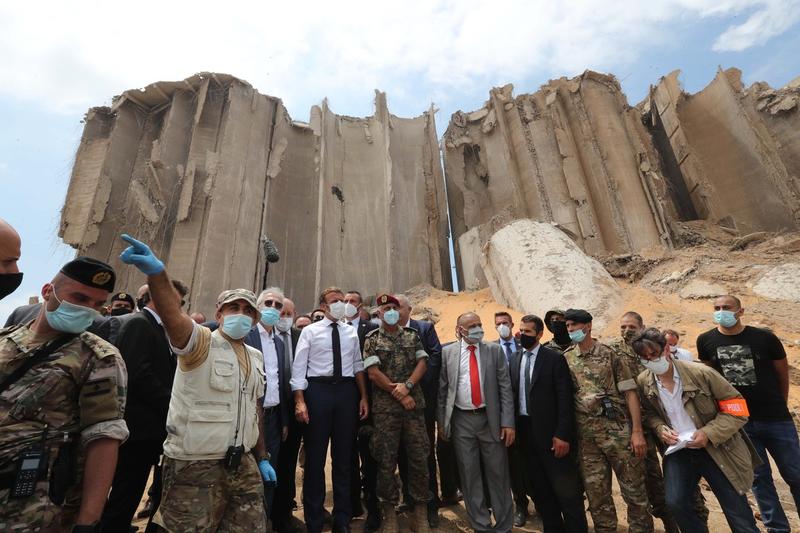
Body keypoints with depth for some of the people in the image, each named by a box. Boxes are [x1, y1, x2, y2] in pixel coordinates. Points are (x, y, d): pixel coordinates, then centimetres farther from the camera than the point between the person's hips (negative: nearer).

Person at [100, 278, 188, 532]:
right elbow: (139, 375, -22)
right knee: (125, 495, 3)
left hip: (152, 425, 9)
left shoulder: (157, 327, 15)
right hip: (139, 425, -9)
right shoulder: (138, 323, -13)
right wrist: (173, 405, -16)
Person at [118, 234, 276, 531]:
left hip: (243, 463, 6)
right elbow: (174, 317, -32)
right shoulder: (200, 342, -11)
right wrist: (157, 273, -50)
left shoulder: (255, 357, 10)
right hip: (195, 465, -6)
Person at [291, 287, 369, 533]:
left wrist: (363, 396, 7)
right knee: (315, 456, 7)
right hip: (318, 389, -3)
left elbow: (358, 365, 11)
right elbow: (299, 367, -5)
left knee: (344, 455, 13)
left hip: (346, 391, 3)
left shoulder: (351, 332, 9)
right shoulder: (310, 331, -1)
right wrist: (300, 401, -13)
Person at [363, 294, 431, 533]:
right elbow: (373, 372, -6)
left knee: (419, 457, 6)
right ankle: (389, 511, 23)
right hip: (385, 407, -2)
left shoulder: (412, 335, 9)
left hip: (414, 403, 2)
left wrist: (407, 385, -15)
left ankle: (421, 510, 22)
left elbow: (422, 363, 1)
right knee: (386, 460, 6)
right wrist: (399, 394, -9)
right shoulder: (372, 339, 1)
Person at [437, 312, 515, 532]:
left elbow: (505, 387, -1)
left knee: (498, 473, 10)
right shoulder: (447, 352, -1)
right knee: (469, 475, 11)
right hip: (461, 420, 0)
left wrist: (508, 422, -7)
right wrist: (441, 422, 1)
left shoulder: (494, 350, 0)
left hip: (491, 419, 0)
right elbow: (442, 390, 2)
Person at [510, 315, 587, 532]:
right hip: (525, 431, 5)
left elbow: (565, 398, -11)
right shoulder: (514, 359, 6)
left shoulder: (555, 358, -8)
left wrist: (563, 434, -15)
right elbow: (512, 393, 7)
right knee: (539, 488, 17)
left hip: (550, 432, -5)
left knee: (565, 489, 5)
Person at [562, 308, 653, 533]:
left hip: (618, 430, -2)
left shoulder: (609, 353, -4)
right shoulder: (566, 359, 4)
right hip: (586, 435, 3)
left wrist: (637, 431, -11)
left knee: (634, 489, 8)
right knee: (595, 491, 12)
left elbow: (630, 392, -5)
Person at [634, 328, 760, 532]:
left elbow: (736, 407, -10)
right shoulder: (643, 382, -8)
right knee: (675, 502, -11)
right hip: (677, 449, 2)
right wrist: (660, 429, -10)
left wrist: (709, 433, -19)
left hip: (716, 450, -2)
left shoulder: (701, 373, -18)